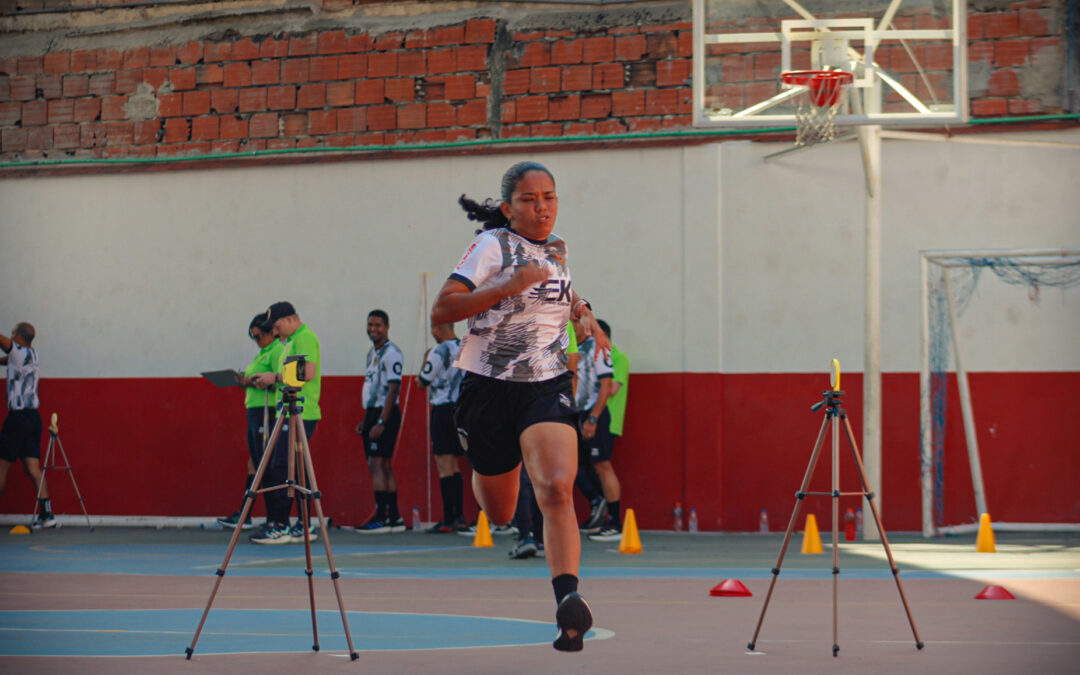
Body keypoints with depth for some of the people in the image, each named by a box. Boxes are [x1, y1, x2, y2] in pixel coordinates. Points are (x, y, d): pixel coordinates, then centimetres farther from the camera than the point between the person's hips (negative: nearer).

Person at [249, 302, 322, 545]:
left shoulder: (305, 337, -9)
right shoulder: (292, 340, 22)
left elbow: (308, 373, -21)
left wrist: (276, 376, -13)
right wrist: (267, 381, 13)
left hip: (300, 414, -11)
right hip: (291, 414, 11)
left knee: (281, 469, -12)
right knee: (296, 470, 9)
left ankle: (279, 526, -12)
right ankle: (304, 526, 9)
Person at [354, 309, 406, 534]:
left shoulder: (391, 353, -11)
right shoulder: (372, 353, 18)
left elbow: (393, 390, -17)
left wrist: (381, 422, -23)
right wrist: (365, 421, 21)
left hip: (385, 414, -10)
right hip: (372, 413, 10)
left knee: (377, 464, -14)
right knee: (384, 466, 9)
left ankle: (382, 517, -16)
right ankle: (395, 518, 12)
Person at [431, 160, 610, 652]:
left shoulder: (557, 250, 10)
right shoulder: (493, 245, -6)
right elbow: (441, 311, -16)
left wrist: (584, 314, 15)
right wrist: (507, 288, -23)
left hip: (548, 387, 2)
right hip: (489, 389, -2)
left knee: (557, 488, -25)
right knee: (497, 515, 10)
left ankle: (567, 599, -40)